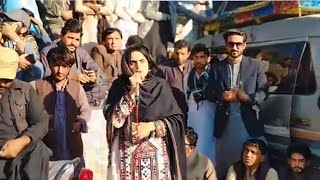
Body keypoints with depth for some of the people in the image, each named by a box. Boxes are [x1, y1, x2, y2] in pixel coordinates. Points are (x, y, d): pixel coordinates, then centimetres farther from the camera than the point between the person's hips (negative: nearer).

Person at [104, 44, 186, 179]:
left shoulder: (160, 86, -1)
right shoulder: (119, 86, -1)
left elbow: (177, 119, -2)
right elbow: (114, 120, -12)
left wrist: (152, 126, -14)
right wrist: (132, 92, -17)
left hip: (156, 152, 0)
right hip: (127, 153, 0)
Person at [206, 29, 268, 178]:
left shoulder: (255, 65, 5)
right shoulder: (216, 67, 8)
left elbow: (263, 91, 1)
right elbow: (209, 93, 5)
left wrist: (248, 98, -19)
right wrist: (221, 96, -16)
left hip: (248, 119, -1)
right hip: (224, 119, 1)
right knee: (224, 160, 8)